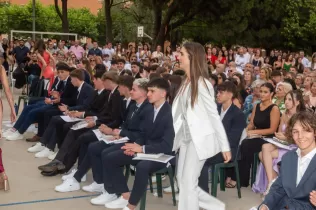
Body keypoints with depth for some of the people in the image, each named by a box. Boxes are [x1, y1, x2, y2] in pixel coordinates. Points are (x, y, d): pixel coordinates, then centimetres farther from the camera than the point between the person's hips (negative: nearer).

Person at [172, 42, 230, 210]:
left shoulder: (201, 83, -14)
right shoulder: (186, 82, 10)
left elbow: (214, 115, -13)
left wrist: (225, 146, -13)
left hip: (200, 138, -8)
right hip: (186, 137, 8)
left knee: (188, 182, -3)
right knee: (182, 180, 12)